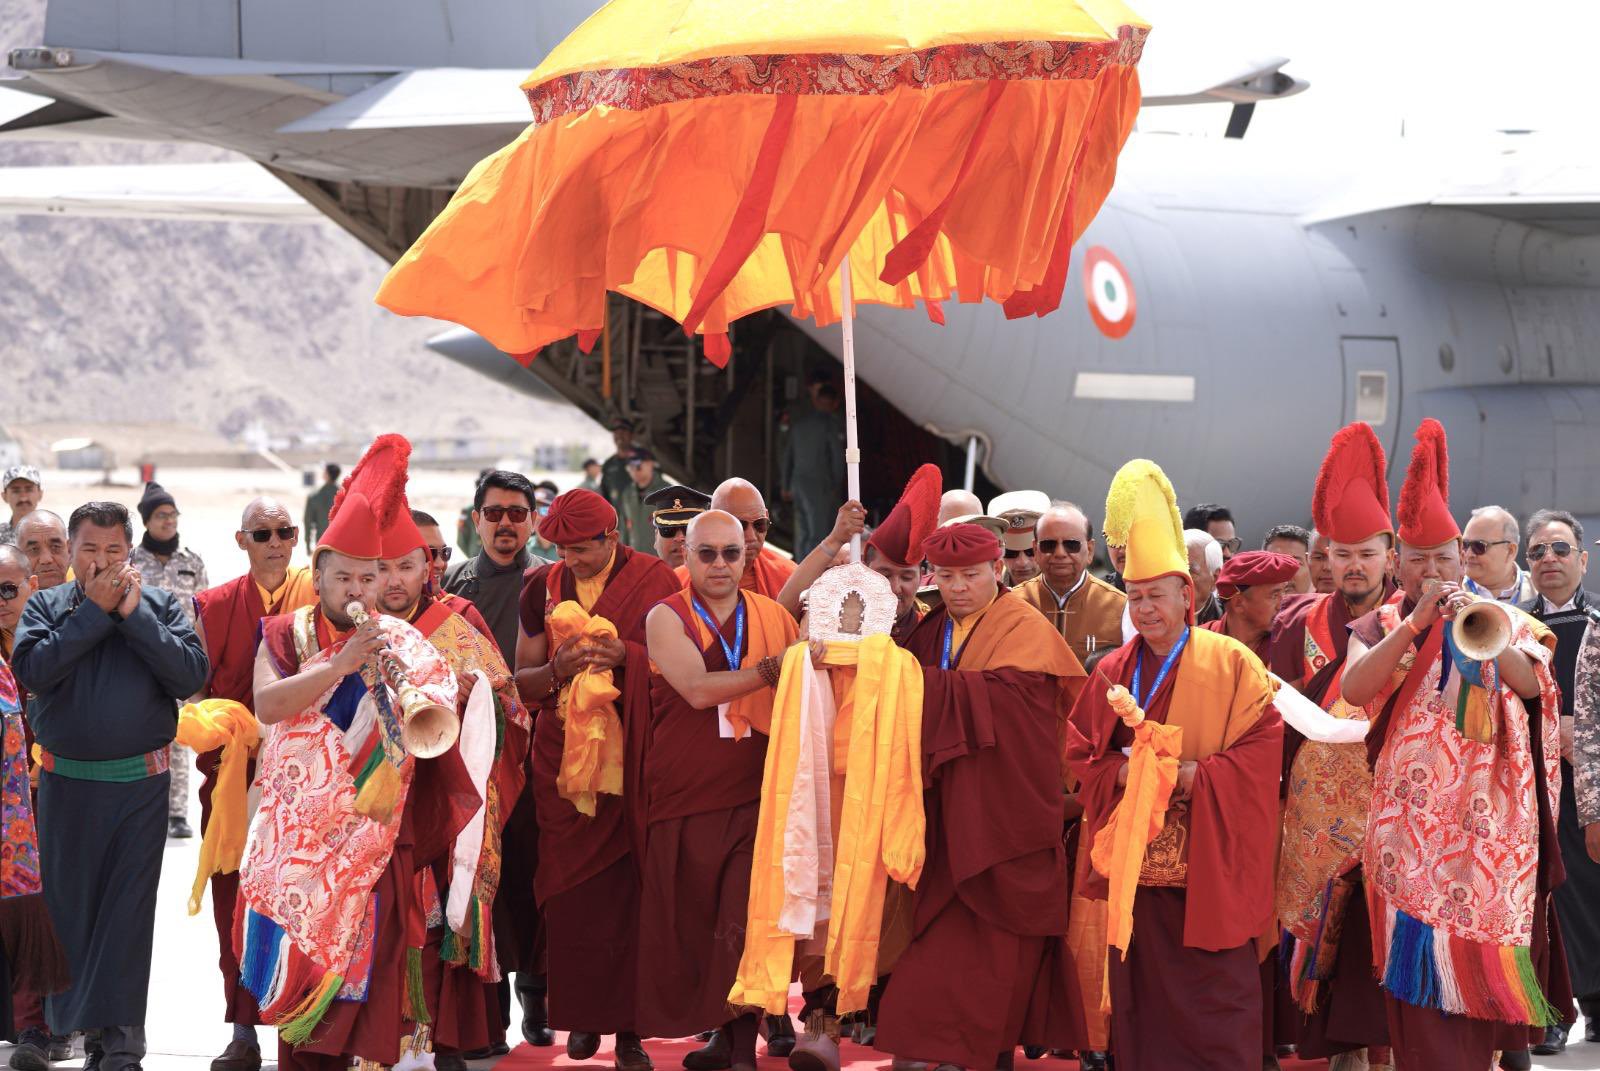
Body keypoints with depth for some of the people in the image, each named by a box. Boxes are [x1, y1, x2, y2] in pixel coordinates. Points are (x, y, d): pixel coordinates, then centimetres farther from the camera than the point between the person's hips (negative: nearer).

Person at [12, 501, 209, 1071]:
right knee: (69, 905, 9)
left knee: (128, 913, -3)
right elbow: (32, 669, -15)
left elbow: (191, 675, -11)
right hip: (65, 783, 1)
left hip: (140, 784, -1)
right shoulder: (45, 606, 3)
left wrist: (133, 614, -14)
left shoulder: (160, 605, 2)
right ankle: (71, 1021, 23)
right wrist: (94, 612, -13)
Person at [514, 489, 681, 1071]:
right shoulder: (544, 587, 9)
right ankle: (582, 1015, 10)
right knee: (572, 890, 0)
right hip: (562, 755, 3)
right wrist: (558, 669, -12)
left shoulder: (653, 580, 0)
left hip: (629, 755, -3)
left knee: (626, 886, -7)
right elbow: (522, 680, 9)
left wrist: (624, 655, -18)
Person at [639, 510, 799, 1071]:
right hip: (684, 794, -1)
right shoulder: (667, 618, 1)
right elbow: (697, 689, -15)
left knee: (746, 920, -8)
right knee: (689, 922, 2)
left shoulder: (773, 617, 12)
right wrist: (769, 670, -16)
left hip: (756, 794, 2)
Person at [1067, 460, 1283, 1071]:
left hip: (1207, 867, -4)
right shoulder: (1113, 672, 10)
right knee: (1140, 995, 6)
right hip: (1135, 864, 4)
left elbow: (1262, 749, -8)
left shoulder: (1231, 665, -3)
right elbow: (1079, 754, 11)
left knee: (1213, 997, -2)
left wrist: (1193, 775, -18)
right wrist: (1123, 772, -10)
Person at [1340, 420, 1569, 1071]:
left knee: (1484, 940, -1)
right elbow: (1353, 689, -12)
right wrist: (1416, 620, -19)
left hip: (1487, 818, 0)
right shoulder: (1378, 627, 8)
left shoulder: (1500, 621, 8)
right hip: (1412, 822, 0)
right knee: (1421, 954, -5)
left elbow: (1533, 683, -10)